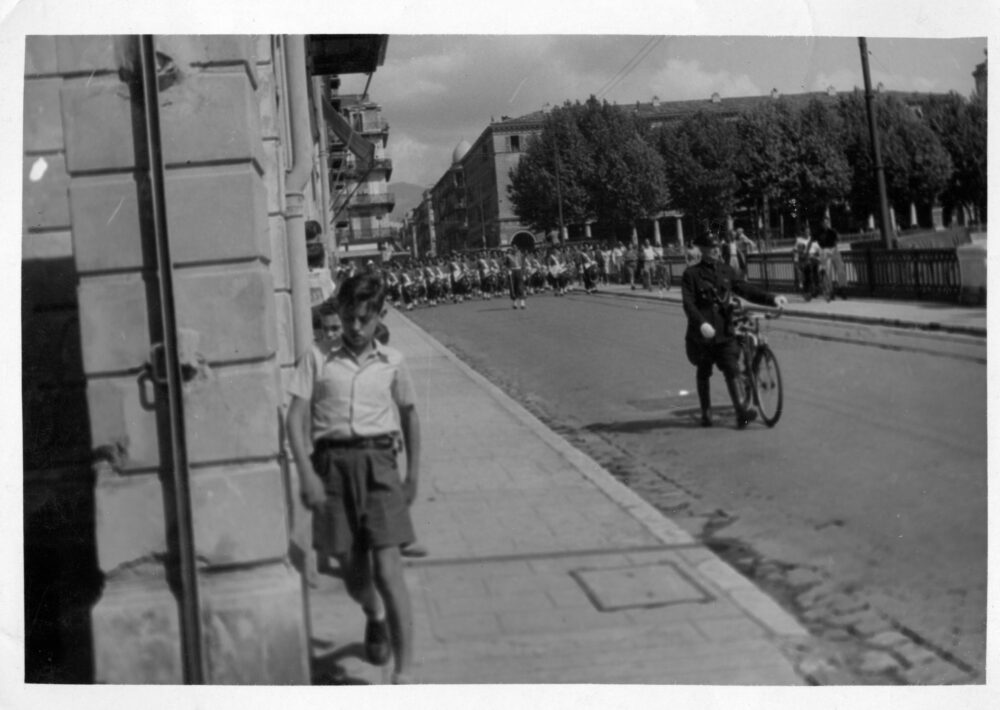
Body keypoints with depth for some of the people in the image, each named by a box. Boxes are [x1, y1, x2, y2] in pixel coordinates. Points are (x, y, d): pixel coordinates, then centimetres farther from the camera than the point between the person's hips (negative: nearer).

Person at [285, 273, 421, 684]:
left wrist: (413, 475, 18)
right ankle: (375, 617, 46)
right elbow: (296, 418, 0)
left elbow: (409, 416, 21)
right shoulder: (317, 360, 6)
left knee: (387, 568, -10)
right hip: (332, 463, 1)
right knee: (353, 573, 10)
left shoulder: (391, 362, 9)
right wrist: (307, 475, -11)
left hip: (377, 461, -1)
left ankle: (403, 674, -7)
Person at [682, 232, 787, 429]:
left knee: (730, 370, -5)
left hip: (724, 330, 2)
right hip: (702, 332, -2)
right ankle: (706, 413, 21)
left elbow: (746, 289, 6)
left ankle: (740, 412, -6)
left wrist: (772, 298, -8)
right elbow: (688, 304, -13)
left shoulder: (726, 270, 8)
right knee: (704, 373, 9)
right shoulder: (691, 274, -4)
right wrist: (702, 324, -30)